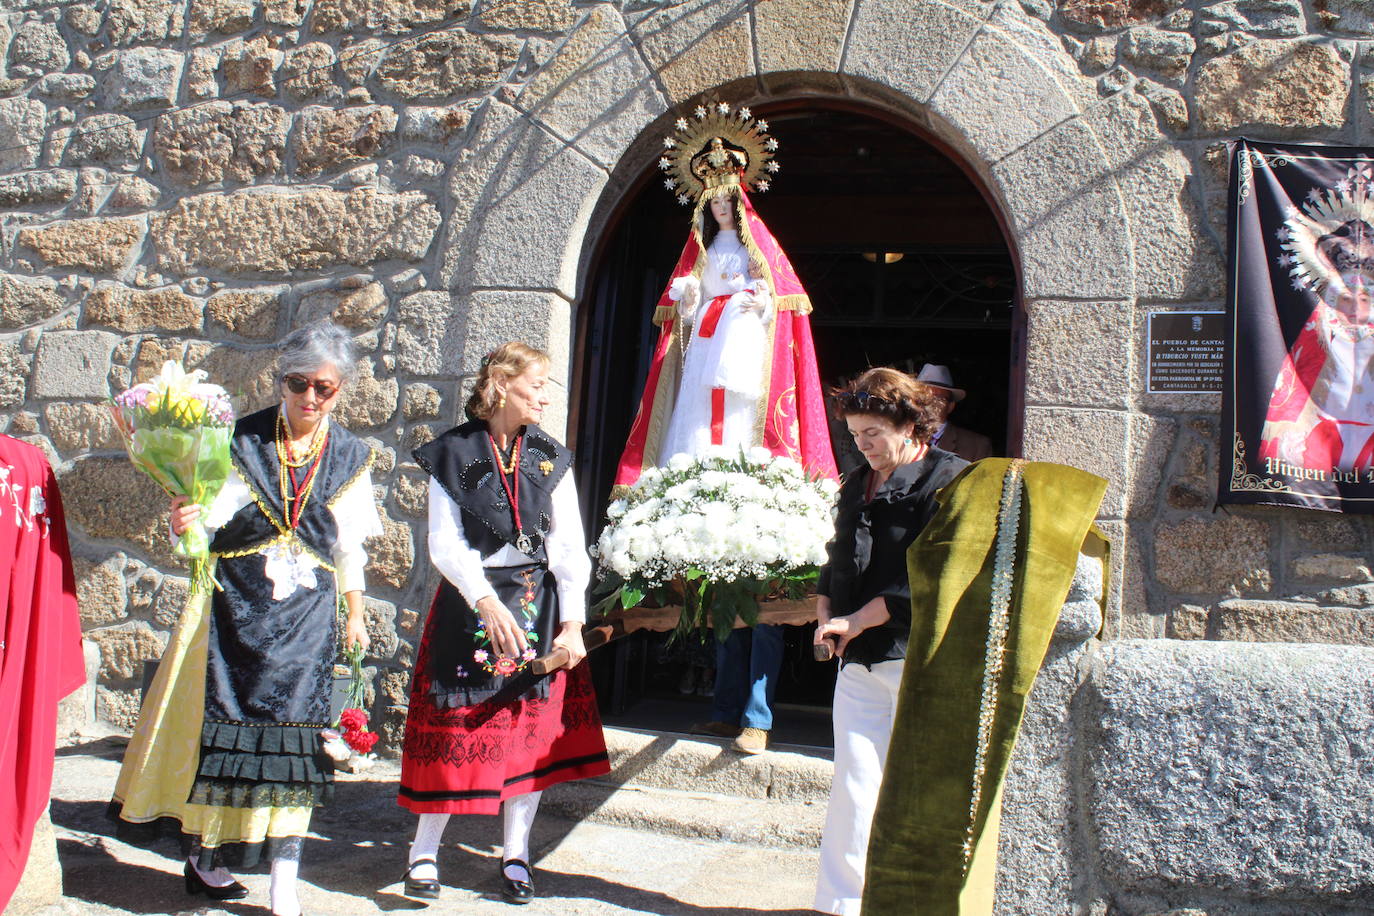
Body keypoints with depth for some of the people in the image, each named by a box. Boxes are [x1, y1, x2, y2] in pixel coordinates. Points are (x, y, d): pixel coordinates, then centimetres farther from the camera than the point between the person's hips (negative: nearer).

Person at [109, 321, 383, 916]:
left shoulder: (349, 458, 5)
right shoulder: (241, 443, -2)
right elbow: (207, 521, -7)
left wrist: (355, 616, 16)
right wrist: (184, 524, -29)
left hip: (308, 618, 1)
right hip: (234, 609, -1)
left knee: (293, 740, -2)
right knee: (221, 729, 5)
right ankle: (202, 856, 24)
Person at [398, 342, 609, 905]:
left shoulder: (550, 458, 4)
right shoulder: (453, 454, -3)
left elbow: (569, 546, 0)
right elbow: (444, 543, -10)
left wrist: (572, 622, -10)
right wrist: (487, 603, -25)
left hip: (538, 605, 3)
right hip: (470, 603, -2)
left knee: (533, 728, 4)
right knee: (457, 728, -1)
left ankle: (516, 853, 16)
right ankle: (424, 851, 14)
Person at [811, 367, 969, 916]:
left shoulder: (946, 480, -6)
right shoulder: (857, 487, 18)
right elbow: (838, 562, 25)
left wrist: (857, 621, -13)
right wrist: (825, 614, 5)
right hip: (860, 661, 6)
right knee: (852, 787, 3)